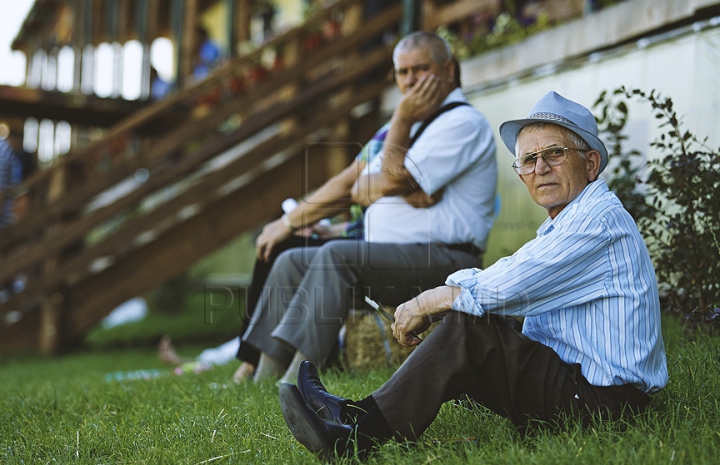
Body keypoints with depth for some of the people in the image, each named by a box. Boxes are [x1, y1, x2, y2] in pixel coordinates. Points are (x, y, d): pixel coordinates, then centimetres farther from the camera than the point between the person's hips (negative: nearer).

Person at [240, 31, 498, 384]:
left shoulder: (463, 121, -7)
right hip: (393, 256, 10)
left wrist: (402, 119, -6)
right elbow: (360, 190, 16)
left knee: (337, 256, -30)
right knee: (291, 262, -1)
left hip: (443, 260, -9)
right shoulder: (417, 121, 23)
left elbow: (392, 182, -17)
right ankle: (263, 380, -9)